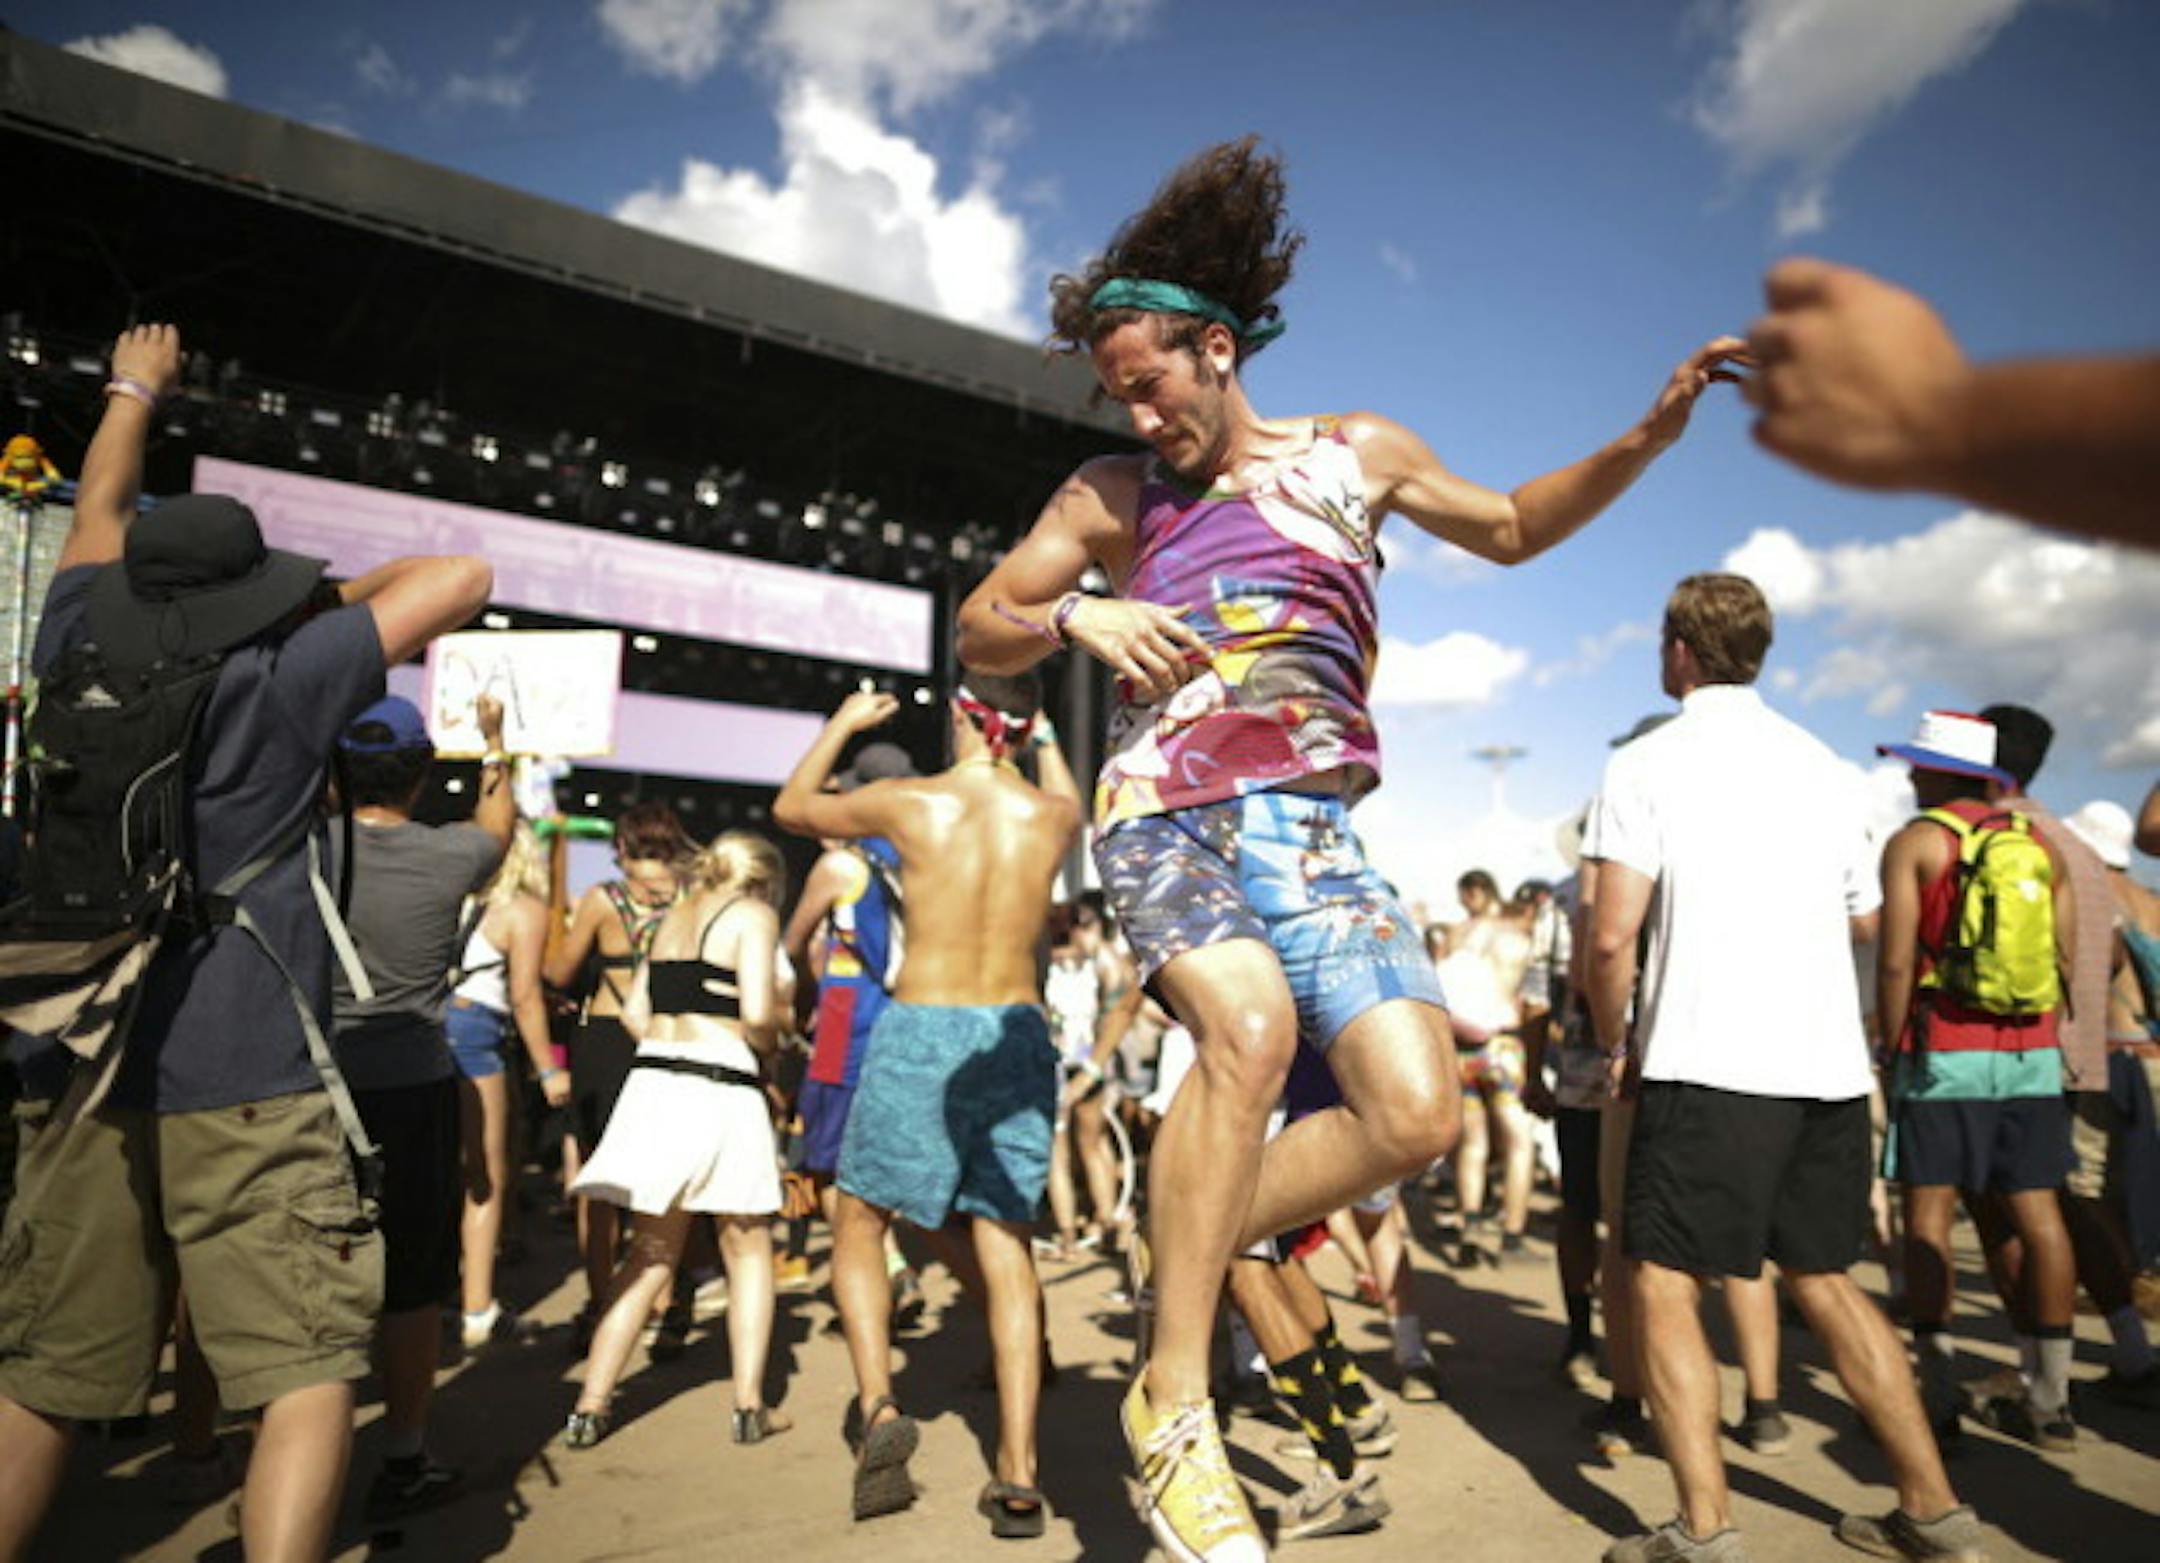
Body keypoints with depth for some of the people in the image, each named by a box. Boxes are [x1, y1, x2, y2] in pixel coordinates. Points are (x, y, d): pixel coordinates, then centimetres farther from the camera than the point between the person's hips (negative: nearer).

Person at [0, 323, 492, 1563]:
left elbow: (100, 522, 24)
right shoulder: (281, 681, -8)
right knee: (309, 1370, -2)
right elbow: (462, 581, -5)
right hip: (246, 1090, -6)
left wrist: (134, 391, 38)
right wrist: (342, 594, 9)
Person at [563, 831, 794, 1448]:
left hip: (652, 1084, 5)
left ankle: (590, 1407, 14)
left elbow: (635, 1013, 15)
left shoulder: (675, 916, 18)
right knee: (748, 1251, 12)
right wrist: (769, 1045, 5)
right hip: (721, 1091, -5)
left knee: (651, 1254, 16)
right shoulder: (752, 914, -2)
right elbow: (757, 1015, -15)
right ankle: (750, 1407, 11)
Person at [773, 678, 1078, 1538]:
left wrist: (842, 725, 27)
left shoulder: (907, 803, -6)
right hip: (1017, 1033, 3)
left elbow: (791, 807, 14)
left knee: (858, 1222, 17)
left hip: (919, 1032, -2)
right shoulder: (1051, 814, 0)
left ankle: (878, 1405, 0)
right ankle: (1018, 1475, 7)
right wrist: (1044, 739, 38)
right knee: (1006, 1245, 8)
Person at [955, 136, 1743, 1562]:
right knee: (1252, 1026, -33)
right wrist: (1074, 615, -7)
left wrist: (1645, 438, 13)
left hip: (1313, 831, 3)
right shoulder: (1109, 496, 11)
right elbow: (978, 632, 15)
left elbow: (1511, 528, 27)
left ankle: (1194, 1249, 10)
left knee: (1418, 1110, -14)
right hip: (1164, 816, -2)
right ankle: (1176, 1403, -17)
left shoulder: (1357, 454, 15)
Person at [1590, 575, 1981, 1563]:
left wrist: (1614, 1046, 3)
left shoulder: (1646, 765, -4)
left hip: (1707, 1064, -7)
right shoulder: (1825, 766, 14)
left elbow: (1613, 936, -11)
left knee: (1665, 1288, 2)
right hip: (1829, 1064, 7)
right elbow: (1864, 919, 23)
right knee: (1824, 1279, 19)